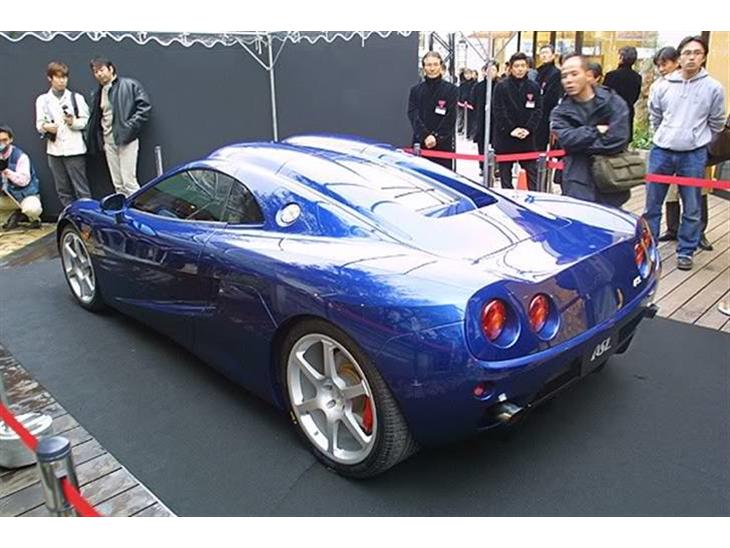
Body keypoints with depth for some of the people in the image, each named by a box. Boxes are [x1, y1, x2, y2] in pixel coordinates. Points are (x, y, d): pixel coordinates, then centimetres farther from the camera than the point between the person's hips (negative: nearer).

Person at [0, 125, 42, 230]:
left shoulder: (20, 156, -19)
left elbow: (24, 180, -27)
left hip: (26, 193, -7)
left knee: (32, 209, -38)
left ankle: (34, 218, 2)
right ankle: (16, 214, 10)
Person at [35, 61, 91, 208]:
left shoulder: (76, 97, 6)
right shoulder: (42, 100, 10)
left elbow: (87, 122, 4)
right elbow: (39, 124, 8)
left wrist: (74, 122, -15)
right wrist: (46, 127, -14)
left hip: (74, 149, -2)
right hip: (54, 150, 3)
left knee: (81, 188, -4)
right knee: (62, 190, 7)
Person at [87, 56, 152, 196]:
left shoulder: (129, 85, -3)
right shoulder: (98, 93, 18)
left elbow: (144, 107, -10)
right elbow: (95, 119, 22)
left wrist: (129, 128, -15)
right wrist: (98, 139, 9)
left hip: (126, 139, -6)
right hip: (108, 140, 6)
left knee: (129, 182, -11)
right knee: (118, 184, 8)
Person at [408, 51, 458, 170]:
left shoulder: (451, 90, 3)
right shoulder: (415, 90, 10)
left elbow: (450, 118, -5)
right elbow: (413, 115, -2)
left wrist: (437, 137, -16)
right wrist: (425, 136, -16)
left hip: (443, 145, -2)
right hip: (419, 144, 2)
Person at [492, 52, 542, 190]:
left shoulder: (534, 87, 6)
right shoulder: (501, 86, -3)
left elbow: (538, 110, 3)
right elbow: (499, 111, -7)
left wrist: (528, 129, -12)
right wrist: (511, 129, -15)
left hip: (527, 137, 2)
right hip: (505, 136, -2)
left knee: (532, 171, 4)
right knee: (505, 171, 6)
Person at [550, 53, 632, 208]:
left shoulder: (613, 102, 0)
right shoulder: (561, 112, 8)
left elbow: (617, 139, -14)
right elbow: (566, 139, -12)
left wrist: (581, 143, -8)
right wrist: (596, 131, -11)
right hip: (578, 188, 1)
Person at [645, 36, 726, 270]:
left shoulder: (714, 88, -2)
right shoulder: (662, 86, 0)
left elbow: (716, 123, 10)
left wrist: (697, 141, 14)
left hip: (694, 156, -1)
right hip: (661, 152, 1)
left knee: (692, 209, 5)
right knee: (652, 204, 8)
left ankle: (686, 251, 17)